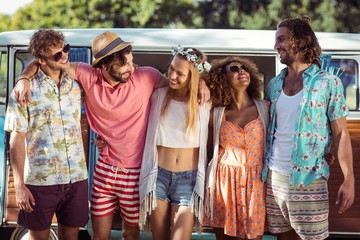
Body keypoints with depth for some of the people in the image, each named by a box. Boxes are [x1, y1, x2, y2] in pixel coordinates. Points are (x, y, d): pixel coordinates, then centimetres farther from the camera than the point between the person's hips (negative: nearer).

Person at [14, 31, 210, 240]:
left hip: (136, 172, -2)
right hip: (105, 170, 2)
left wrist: (199, 81, -15)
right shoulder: (89, 76, -10)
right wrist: (25, 79, -18)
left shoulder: (146, 76, -13)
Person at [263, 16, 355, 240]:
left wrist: (349, 180, -10)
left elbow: (341, 134, -6)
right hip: (273, 176, 5)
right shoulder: (274, 85, 8)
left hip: (308, 180, -5)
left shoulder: (327, 83, -6)